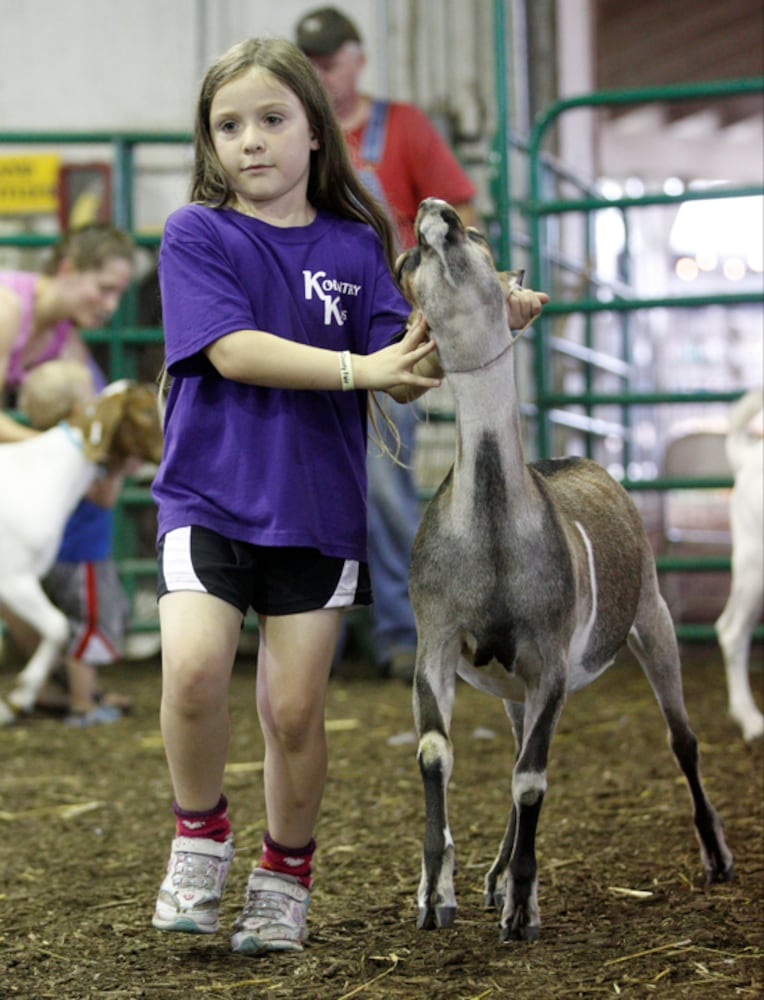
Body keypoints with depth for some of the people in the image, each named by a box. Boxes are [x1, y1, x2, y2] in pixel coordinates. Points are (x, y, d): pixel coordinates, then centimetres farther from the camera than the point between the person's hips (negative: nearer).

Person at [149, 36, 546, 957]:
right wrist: (358, 369, -23)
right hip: (209, 493, -2)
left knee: (293, 709, 2)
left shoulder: (353, 245, 6)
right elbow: (231, 350, -15)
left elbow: (403, 373, -1)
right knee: (193, 669, -21)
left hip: (317, 507, 2)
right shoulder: (197, 235, -1)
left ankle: (285, 878, 22)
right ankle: (199, 837, 5)